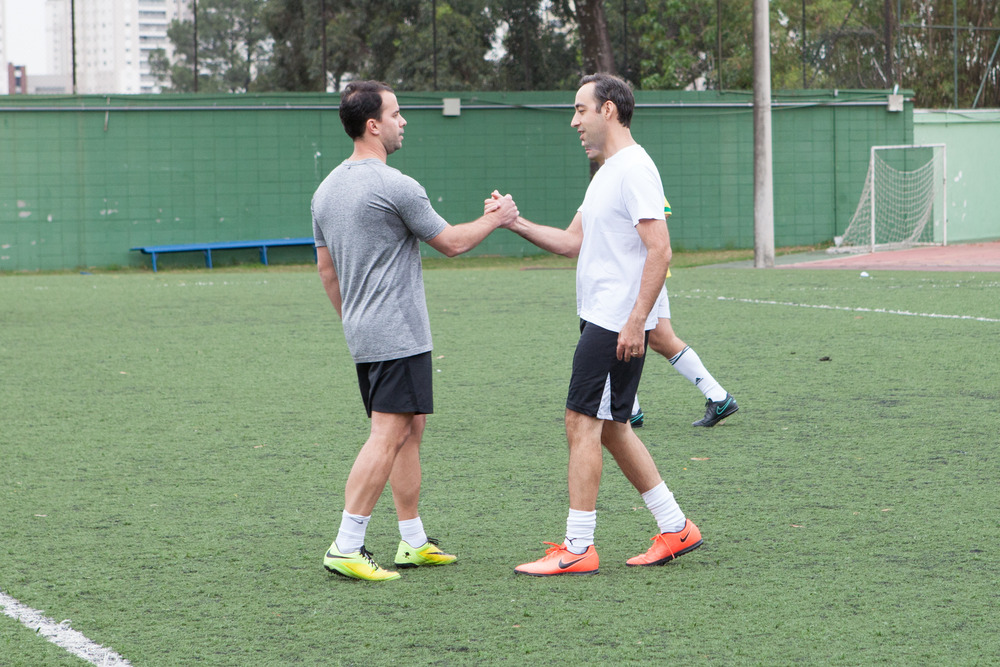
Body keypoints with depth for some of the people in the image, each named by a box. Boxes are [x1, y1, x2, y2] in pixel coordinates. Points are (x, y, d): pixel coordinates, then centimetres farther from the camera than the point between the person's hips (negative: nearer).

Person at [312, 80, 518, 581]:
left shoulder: (327, 189, 11)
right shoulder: (394, 187, -15)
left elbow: (325, 266, 19)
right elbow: (451, 243, -6)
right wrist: (496, 219, 11)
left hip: (362, 332, 9)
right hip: (398, 334, -9)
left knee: (409, 432, 15)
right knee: (388, 436, -10)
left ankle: (413, 541, 18)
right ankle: (346, 548, -14)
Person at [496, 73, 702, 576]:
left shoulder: (635, 170, -14)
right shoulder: (606, 172, 18)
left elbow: (660, 251, -21)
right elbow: (573, 242, 21)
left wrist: (636, 322, -24)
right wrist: (515, 223, 10)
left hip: (619, 323, -10)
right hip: (599, 319, 10)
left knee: (583, 422, -9)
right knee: (610, 428, 13)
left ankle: (577, 548, -5)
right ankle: (675, 528, 19)